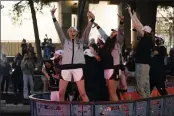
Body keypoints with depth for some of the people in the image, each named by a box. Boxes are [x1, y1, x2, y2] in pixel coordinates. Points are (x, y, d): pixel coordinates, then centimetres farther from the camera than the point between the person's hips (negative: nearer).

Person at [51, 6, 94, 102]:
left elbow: (87, 31, 4)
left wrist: (91, 20, -13)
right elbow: (59, 30, 9)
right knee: (61, 93, -2)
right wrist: (53, 16, -1)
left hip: (78, 67, -1)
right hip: (66, 68, 1)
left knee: (82, 93, -7)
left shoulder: (81, 41, 17)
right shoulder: (65, 42, 18)